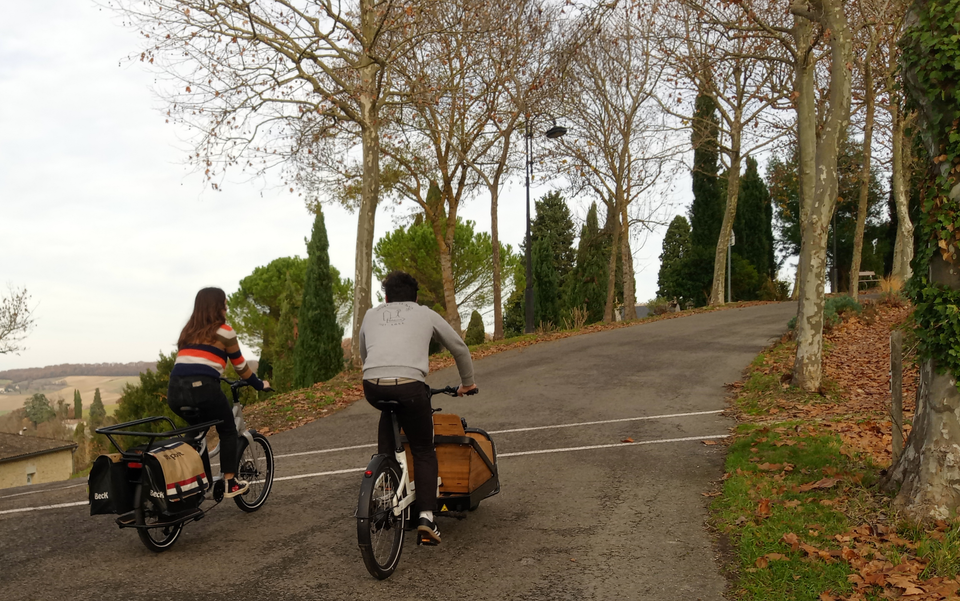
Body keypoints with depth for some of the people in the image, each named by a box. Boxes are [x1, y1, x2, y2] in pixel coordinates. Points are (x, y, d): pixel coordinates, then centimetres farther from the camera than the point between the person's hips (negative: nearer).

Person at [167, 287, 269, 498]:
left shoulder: (187, 331, 22)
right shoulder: (224, 331, 6)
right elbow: (240, 367, 13)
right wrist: (260, 384, 28)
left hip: (175, 392, 6)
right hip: (203, 389, -5)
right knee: (228, 432, 17)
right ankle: (230, 483, 13)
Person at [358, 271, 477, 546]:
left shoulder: (371, 315, 26)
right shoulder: (425, 314, 21)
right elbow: (459, 347, 28)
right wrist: (467, 382, 42)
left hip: (372, 387, 2)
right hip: (409, 386, -2)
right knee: (424, 452, 14)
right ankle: (426, 518, 1)